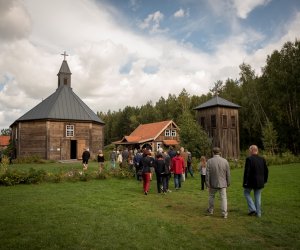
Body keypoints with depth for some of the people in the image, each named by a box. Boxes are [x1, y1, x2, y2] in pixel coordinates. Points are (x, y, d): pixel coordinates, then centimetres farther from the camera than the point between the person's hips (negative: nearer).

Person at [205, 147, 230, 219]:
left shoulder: (209, 161, -11)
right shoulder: (225, 161, -5)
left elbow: (207, 173, -10)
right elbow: (228, 173, 1)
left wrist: (207, 183, -2)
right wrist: (228, 183, 12)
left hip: (213, 183, 0)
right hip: (222, 183, 0)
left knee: (211, 196, 19)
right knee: (223, 198, 6)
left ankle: (210, 210, 33)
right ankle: (224, 213, 4)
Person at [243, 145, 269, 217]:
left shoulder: (249, 159, -15)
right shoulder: (262, 159, 3)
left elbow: (246, 171, -18)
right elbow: (266, 171, 8)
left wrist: (245, 182, -11)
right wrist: (264, 180, 18)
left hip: (251, 181, -5)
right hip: (260, 182, 5)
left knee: (246, 193, 15)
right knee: (257, 196, 13)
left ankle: (252, 209, 7)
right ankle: (258, 213, 19)